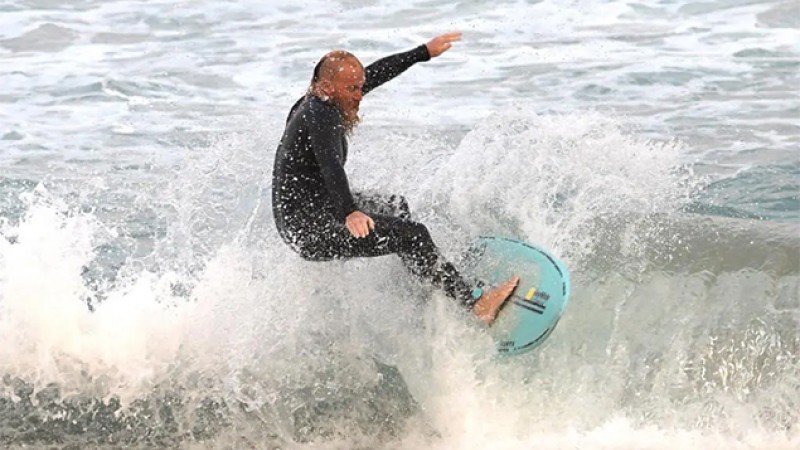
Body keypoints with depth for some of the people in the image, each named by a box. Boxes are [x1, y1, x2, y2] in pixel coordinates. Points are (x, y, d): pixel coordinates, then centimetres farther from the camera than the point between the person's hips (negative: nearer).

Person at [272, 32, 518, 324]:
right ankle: (474, 303, -20)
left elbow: (376, 73, 18)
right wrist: (350, 213, -58)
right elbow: (331, 167, -41)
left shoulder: (319, 102, 7)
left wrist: (425, 52, 26)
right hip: (309, 230, -11)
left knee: (396, 207, 30)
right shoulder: (321, 116, -23)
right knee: (411, 235, -19)